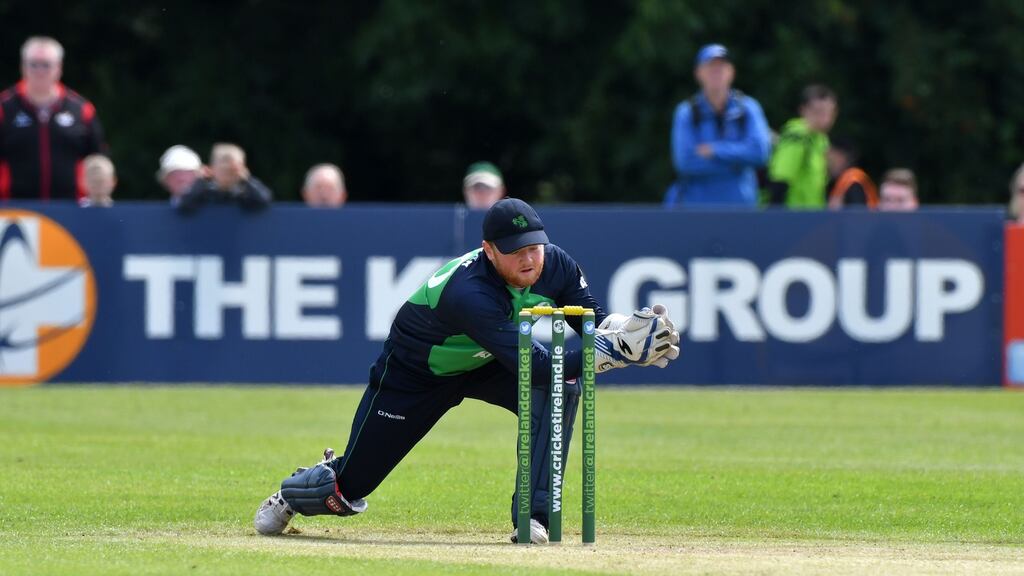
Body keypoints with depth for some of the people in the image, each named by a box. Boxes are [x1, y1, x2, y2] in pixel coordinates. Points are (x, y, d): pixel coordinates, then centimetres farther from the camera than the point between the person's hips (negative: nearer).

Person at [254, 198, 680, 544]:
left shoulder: (555, 265, -22)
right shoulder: (470, 293, -43)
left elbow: (594, 321, -13)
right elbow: (532, 366, -47)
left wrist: (625, 329, -37)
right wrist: (617, 349, -52)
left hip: (484, 364, 5)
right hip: (414, 374, -5)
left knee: (560, 389, -26)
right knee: (350, 486, 2)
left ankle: (532, 515, -18)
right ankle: (291, 495, 40)